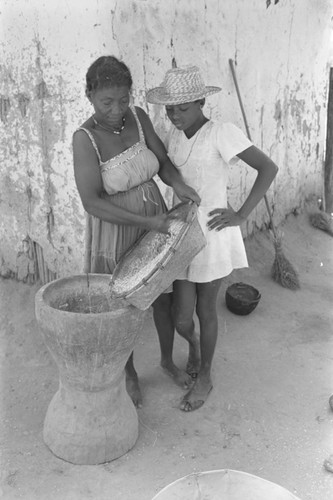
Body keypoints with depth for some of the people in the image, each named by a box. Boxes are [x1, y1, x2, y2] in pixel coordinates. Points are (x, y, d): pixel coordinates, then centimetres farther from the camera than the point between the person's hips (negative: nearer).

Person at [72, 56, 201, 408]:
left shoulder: (138, 117, -8)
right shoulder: (85, 138, -23)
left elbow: (163, 164, -3)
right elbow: (91, 203, -27)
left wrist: (178, 185, -26)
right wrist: (148, 222, -30)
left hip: (157, 222, 5)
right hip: (115, 232, -5)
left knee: (164, 298, 19)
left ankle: (167, 359, 46)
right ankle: (130, 374, 41)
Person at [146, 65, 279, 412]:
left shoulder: (221, 132, -14)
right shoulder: (175, 134, 5)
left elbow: (268, 168, -16)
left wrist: (241, 215, -17)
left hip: (213, 233, -5)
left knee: (205, 309, 11)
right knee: (181, 319, 3)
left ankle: (204, 376, 35)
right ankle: (196, 352, 40)